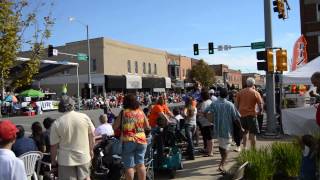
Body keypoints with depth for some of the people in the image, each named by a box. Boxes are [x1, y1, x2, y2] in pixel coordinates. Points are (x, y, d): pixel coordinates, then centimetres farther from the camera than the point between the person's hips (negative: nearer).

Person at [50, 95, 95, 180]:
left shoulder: (56, 123, -11)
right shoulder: (84, 117, -6)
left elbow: (54, 146, -7)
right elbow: (91, 135, 1)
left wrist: (53, 160, 6)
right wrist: (91, 150, 14)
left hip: (66, 160, -1)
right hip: (84, 157, 2)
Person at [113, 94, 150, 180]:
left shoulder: (123, 112, -5)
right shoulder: (141, 112, 5)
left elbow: (115, 127, -4)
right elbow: (147, 126, 13)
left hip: (128, 141, -4)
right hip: (141, 140, 4)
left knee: (129, 166, 4)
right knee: (140, 164, 13)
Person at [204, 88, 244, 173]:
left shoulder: (214, 104, -7)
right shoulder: (230, 105, -12)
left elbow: (205, 112, -8)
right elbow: (236, 118, -11)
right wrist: (241, 128, 3)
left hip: (218, 129, 3)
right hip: (227, 130, -3)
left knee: (221, 145, 24)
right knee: (226, 148, 4)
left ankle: (223, 160, 40)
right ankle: (221, 165, -9)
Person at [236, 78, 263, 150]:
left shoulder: (240, 92, 6)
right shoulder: (255, 93, -4)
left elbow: (236, 104, 8)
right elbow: (260, 104, -6)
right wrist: (259, 112, 11)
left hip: (242, 114, 4)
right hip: (251, 115, -4)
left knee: (245, 132, 18)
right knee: (252, 133, 3)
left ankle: (244, 147, 19)